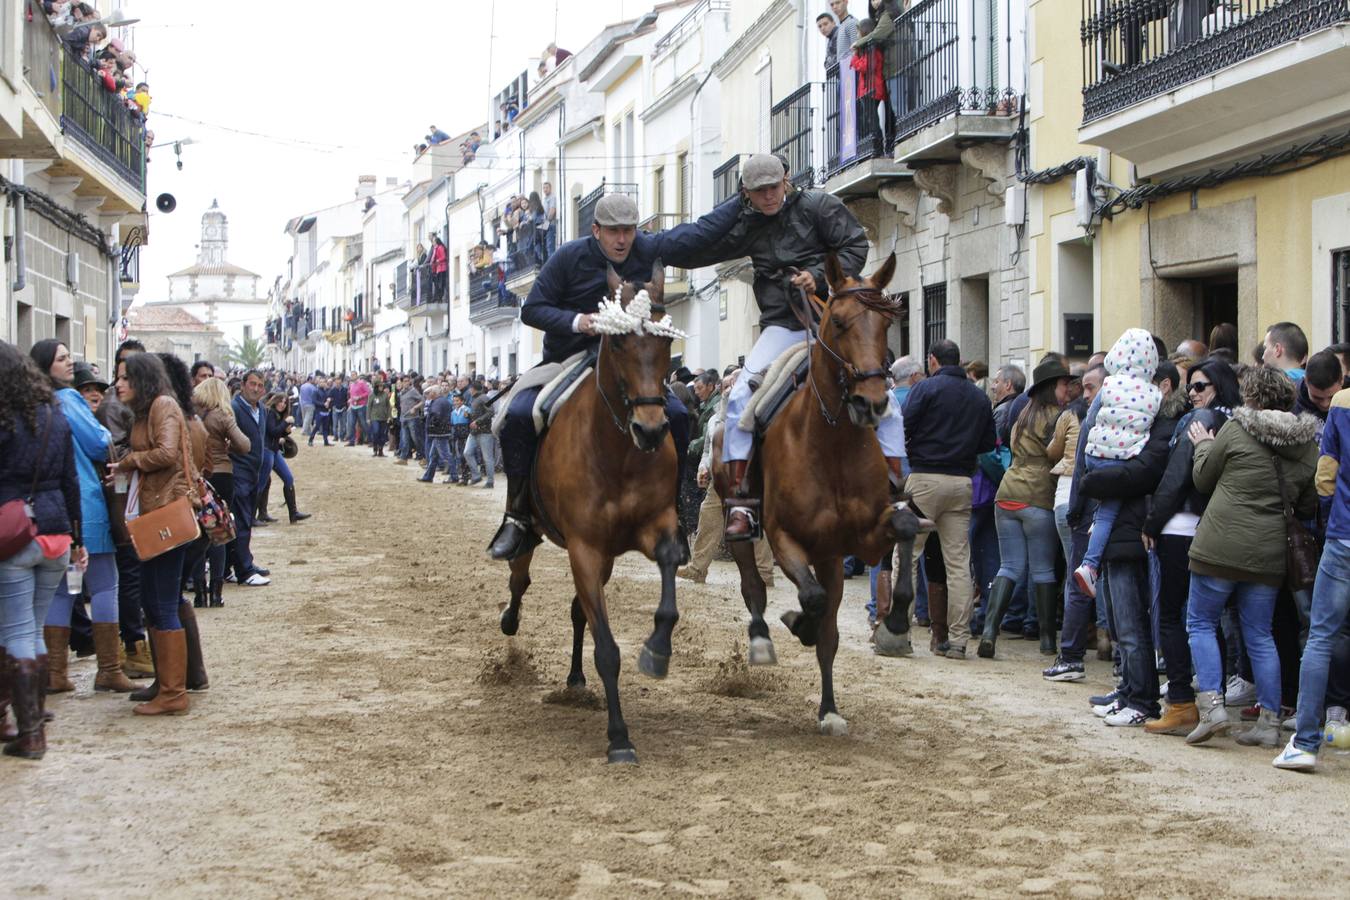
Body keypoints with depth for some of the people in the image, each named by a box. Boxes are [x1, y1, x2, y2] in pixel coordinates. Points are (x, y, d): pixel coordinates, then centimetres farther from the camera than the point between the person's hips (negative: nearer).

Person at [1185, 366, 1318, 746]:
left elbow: (1203, 480, 4)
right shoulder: (1308, 444, 5)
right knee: (1260, 634, 12)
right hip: (1270, 553, 5)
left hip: (1221, 546, -4)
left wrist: (1203, 445, 20)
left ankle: (1211, 705, -5)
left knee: (1200, 622, 8)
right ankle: (1270, 721, 12)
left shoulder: (1235, 429, -7)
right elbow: (1308, 507, 12)